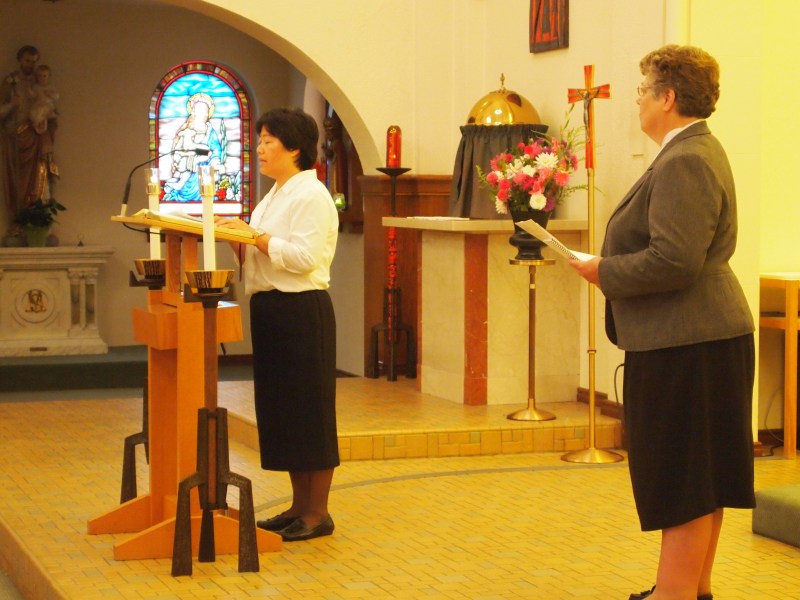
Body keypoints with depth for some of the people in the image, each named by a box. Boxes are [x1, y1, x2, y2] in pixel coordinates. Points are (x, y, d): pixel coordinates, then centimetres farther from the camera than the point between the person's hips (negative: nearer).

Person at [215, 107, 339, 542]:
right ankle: (299, 505, 21)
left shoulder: (312, 195, -11)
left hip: (301, 310, -10)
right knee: (282, 410, 12)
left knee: (308, 408, -3)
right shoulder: (275, 196, 18)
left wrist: (254, 235, -20)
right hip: (270, 309, 10)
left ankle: (318, 512, 4)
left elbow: (304, 256, -21)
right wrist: (237, 235, 2)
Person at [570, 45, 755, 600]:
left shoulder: (684, 163, -19)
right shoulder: (698, 150, 15)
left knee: (685, 479, -5)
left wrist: (604, 272, -15)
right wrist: (614, 268, 13)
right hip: (705, 336, 11)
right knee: (702, 476, 16)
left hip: (685, 345, -11)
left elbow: (674, 260, -27)